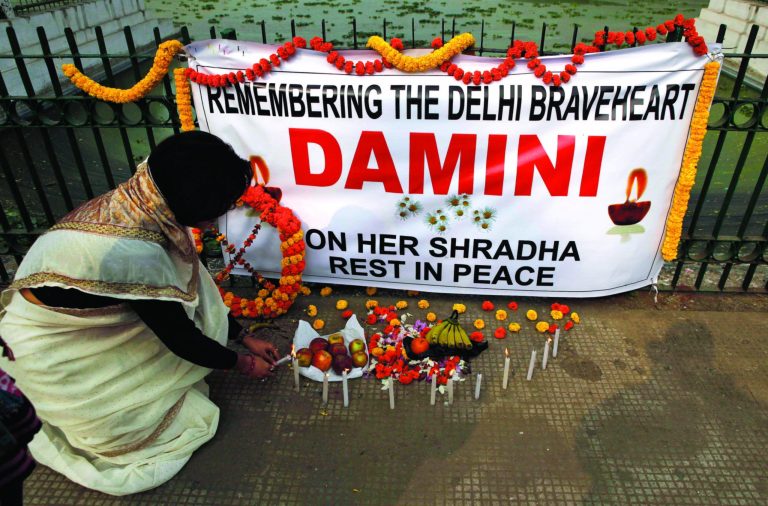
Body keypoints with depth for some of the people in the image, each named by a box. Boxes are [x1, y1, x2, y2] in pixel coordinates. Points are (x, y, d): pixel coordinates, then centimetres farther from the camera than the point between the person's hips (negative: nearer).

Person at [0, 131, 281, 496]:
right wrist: (243, 364, -5)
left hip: (77, 321, 8)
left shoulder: (140, 206, -13)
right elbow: (179, 336, -22)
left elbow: (194, 292, 1)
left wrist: (245, 338, 7)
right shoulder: (136, 253, -38)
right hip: (51, 355, -8)